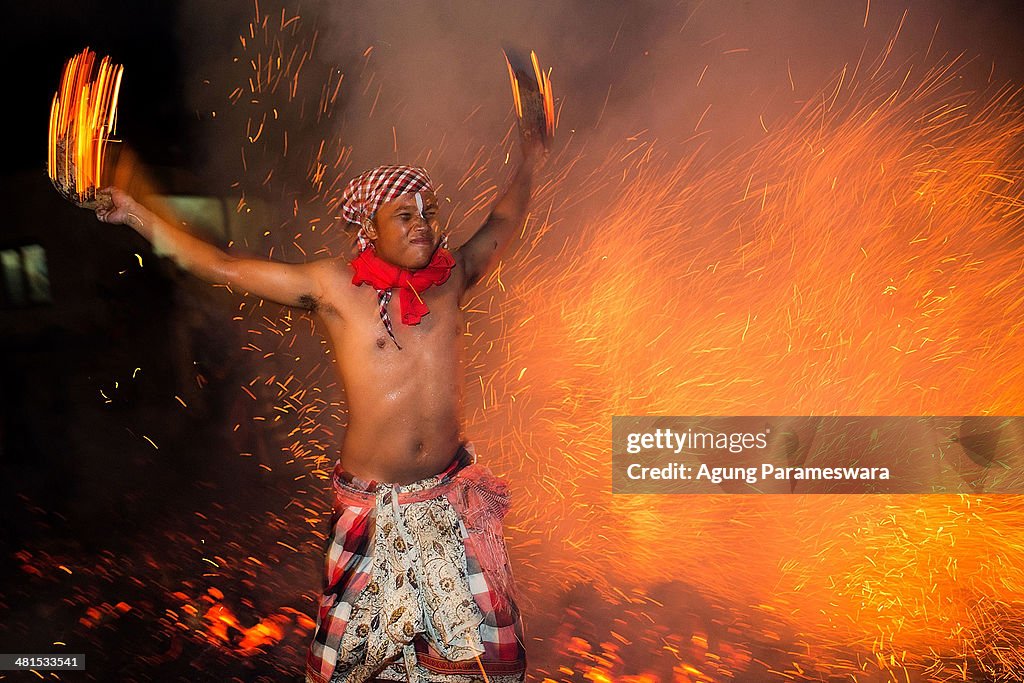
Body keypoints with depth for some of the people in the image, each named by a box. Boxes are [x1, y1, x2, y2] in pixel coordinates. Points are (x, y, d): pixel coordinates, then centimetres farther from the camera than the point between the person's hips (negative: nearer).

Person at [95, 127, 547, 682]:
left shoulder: (451, 276, 0)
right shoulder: (334, 286, -8)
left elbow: (500, 227, 19)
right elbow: (223, 268, -3)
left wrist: (527, 169, 30)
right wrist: (137, 214, -1)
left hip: (452, 494, 3)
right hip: (373, 505, -2)